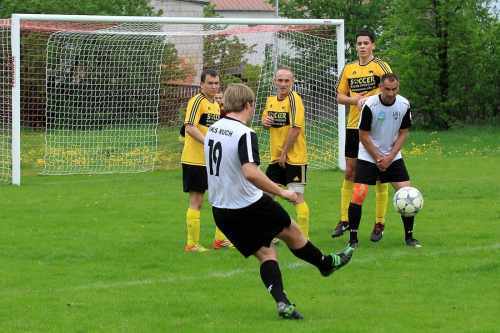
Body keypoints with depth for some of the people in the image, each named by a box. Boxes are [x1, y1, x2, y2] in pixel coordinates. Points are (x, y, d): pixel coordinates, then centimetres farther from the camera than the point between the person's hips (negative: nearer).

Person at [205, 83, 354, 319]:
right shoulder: (245, 134, -21)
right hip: (250, 206, -7)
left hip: (220, 210, 7)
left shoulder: (212, 130, 5)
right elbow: (250, 173, -34)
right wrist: (281, 192, -26)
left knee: (265, 252, 12)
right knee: (290, 231, 19)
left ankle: (282, 302, -4)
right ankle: (326, 264, 40)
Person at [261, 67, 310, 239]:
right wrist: (265, 121, -2)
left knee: (297, 196, -6)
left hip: (294, 158, -8)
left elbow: (295, 128, -19)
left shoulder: (294, 98, -14)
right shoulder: (271, 100, 8)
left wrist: (284, 154, -16)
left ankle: (304, 237, 3)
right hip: (276, 158, 8)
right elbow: (266, 118, 24)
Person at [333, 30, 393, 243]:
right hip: (354, 127, 4)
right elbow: (339, 96, 11)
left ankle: (379, 224, 5)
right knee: (350, 173, 6)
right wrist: (357, 100, -8)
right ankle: (344, 220, 14)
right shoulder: (349, 69, 9)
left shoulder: (380, 66, -4)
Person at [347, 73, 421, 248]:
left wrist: (389, 157, -10)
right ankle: (353, 238, -3)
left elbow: (403, 133, 0)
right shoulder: (370, 105, -19)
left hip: (393, 156, 3)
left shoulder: (404, 105, -8)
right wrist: (378, 158, -12)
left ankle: (409, 237, 7)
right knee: (358, 194, -15)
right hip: (368, 156, -3)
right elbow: (364, 135, -12)